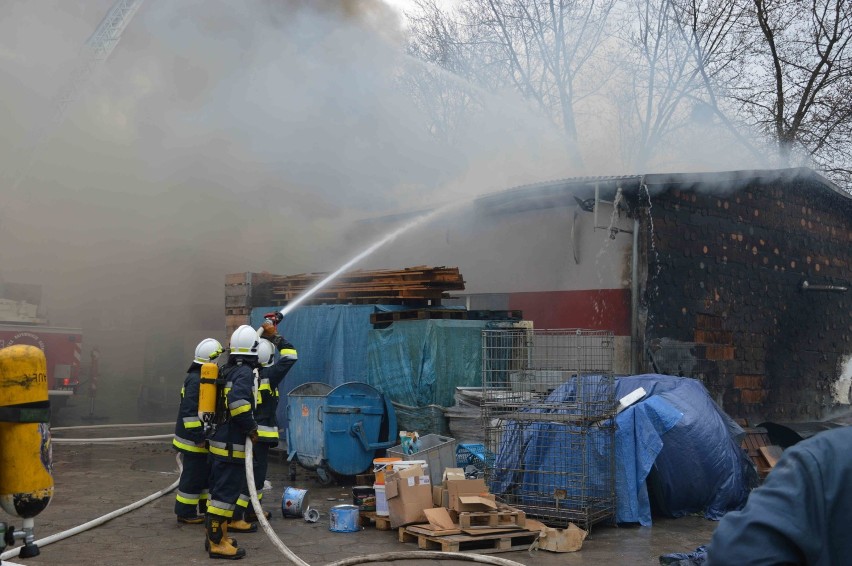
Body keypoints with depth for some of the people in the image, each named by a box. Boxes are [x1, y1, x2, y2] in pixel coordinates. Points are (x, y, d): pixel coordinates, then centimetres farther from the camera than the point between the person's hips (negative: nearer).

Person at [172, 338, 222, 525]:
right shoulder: (196, 381, -21)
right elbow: (189, 412, -26)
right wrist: (198, 437, -25)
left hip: (203, 439, 10)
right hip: (194, 440, -10)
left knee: (207, 472, 18)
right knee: (193, 476, -1)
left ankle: (206, 507, 30)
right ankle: (185, 513, 8)